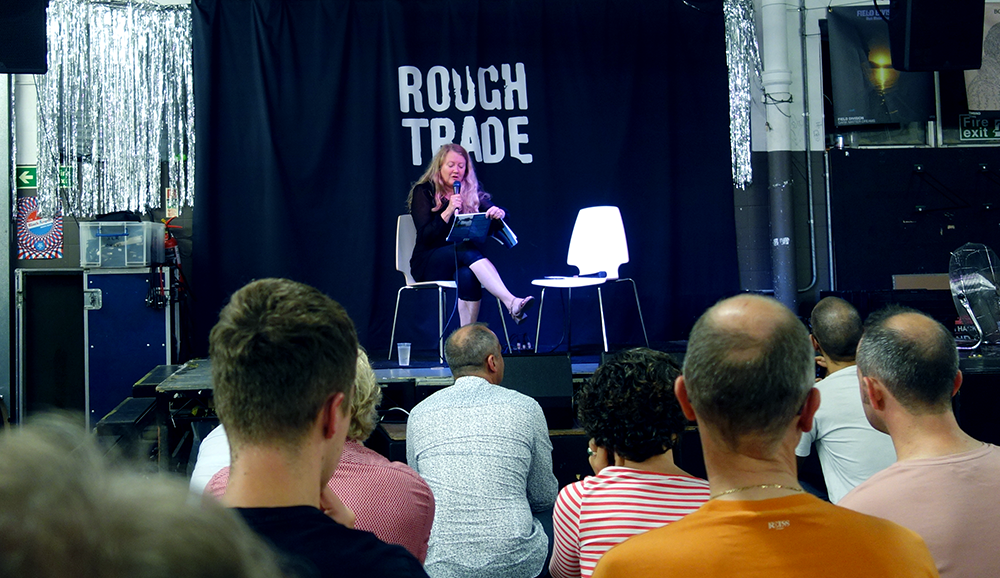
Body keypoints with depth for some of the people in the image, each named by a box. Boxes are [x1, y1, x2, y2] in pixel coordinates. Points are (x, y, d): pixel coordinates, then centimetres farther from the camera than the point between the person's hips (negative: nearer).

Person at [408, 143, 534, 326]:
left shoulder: (472, 192, 14)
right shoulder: (423, 192, 3)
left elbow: (497, 212, -2)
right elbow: (425, 235, -9)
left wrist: (498, 212, -26)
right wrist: (448, 211, -20)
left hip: (462, 259, 3)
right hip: (427, 263, -3)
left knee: (467, 274, -36)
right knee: (467, 250, -35)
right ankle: (511, 303, -50)